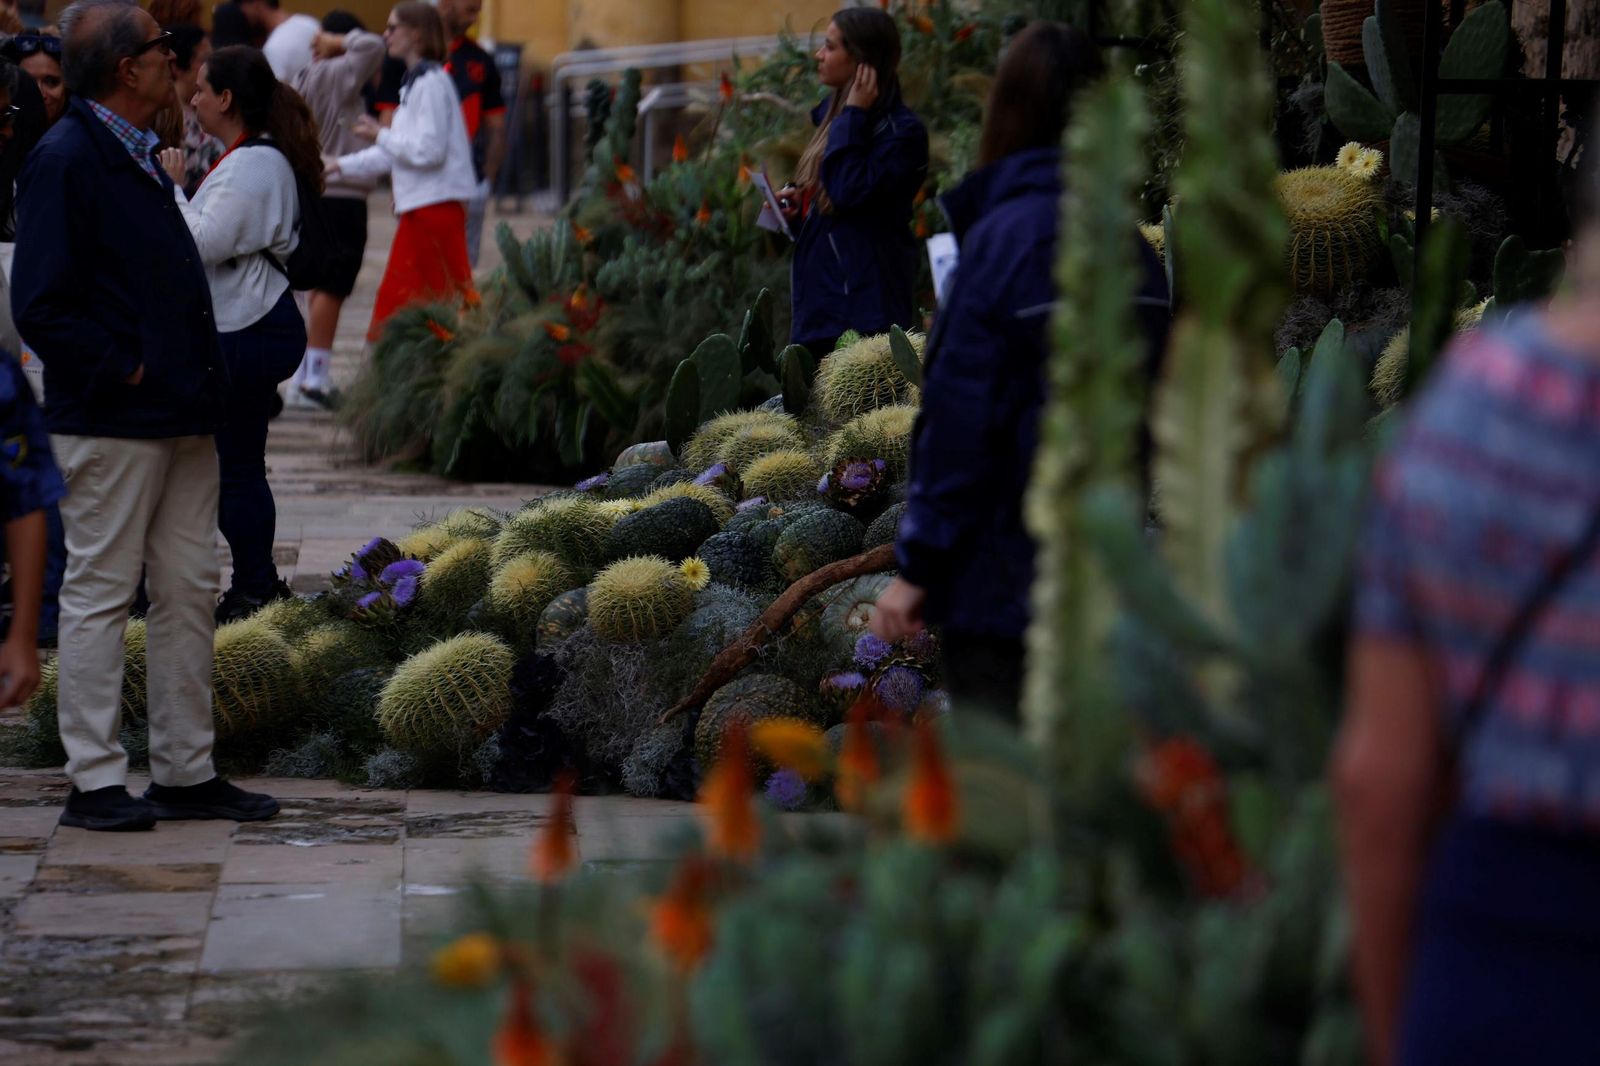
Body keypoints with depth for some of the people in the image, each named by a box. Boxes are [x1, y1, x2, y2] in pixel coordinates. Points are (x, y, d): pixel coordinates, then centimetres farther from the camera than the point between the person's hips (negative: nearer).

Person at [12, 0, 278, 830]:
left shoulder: (137, 158, 16)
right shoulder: (64, 162, -13)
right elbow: (43, 309, -18)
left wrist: (197, 379, 13)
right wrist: (123, 371, -15)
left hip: (179, 418, 9)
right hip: (110, 422, -9)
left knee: (189, 593, 11)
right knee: (99, 594, -2)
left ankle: (186, 771, 18)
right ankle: (94, 782, 4)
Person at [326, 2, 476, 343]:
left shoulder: (431, 83, -13)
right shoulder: (415, 82, 17)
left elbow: (429, 150, -19)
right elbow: (392, 154, 21)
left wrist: (380, 135, -8)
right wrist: (338, 168, 18)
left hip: (436, 205, -10)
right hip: (420, 207, 10)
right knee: (394, 301, 11)